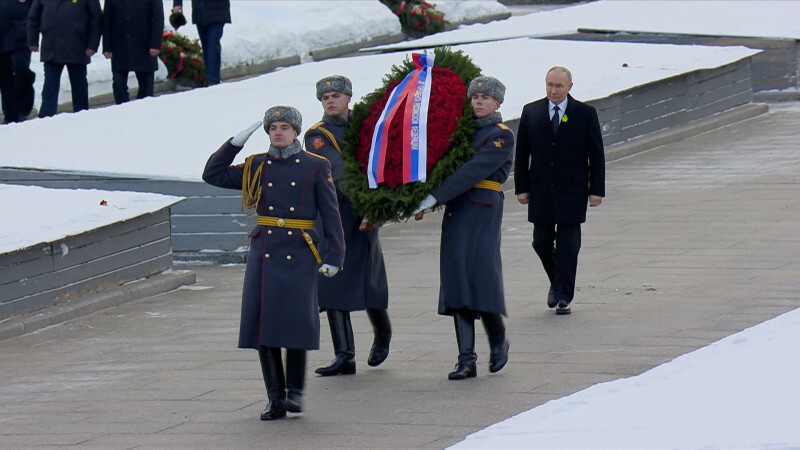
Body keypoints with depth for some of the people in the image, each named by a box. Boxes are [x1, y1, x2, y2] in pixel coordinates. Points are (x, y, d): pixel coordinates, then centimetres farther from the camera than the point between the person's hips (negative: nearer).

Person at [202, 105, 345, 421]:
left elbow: (330, 214, 3)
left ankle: (295, 391, 8)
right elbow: (213, 175, 13)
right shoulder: (256, 167, 11)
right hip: (264, 251, 3)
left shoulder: (315, 167, 4)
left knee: (296, 322, -10)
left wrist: (334, 256, -6)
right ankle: (275, 399, 7)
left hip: (299, 255, -3)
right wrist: (235, 143, 5)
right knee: (263, 325, -1)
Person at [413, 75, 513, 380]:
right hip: (456, 215, 6)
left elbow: (474, 171, -15)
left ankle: (498, 340, 17)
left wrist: (435, 197, -22)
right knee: (457, 283, 0)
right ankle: (466, 360, 1)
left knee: (481, 278, -9)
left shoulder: (502, 137, -4)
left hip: (484, 215, -6)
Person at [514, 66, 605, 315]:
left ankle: (563, 296, 2)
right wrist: (522, 187, 2)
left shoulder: (585, 114, -1)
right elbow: (521, 153, 7)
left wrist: (596, 190, -4)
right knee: (542, 242, 6)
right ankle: (557, 282, 30)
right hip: (541, 191, 2)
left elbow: (596, 155, 1)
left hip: (572, 192, -2)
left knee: (568, 244, -3)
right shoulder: (531, 112, 5)